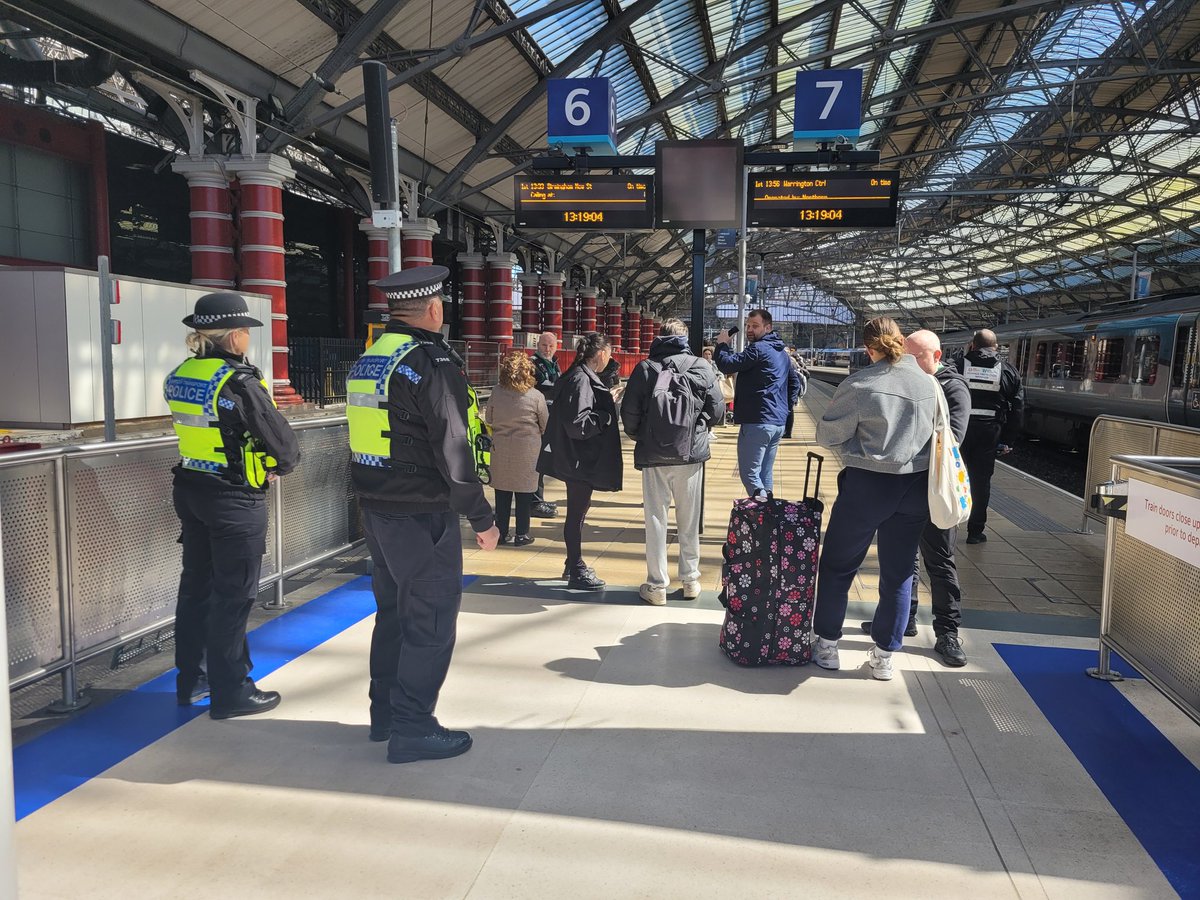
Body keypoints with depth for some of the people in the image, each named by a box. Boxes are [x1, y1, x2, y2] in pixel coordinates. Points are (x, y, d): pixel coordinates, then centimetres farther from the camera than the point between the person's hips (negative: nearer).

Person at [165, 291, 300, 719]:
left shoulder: (180, 376, 4)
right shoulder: (239, 381, -20)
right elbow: (280, 438, -16)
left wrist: (262, 463, 10)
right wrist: (283, 464, 6)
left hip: (190, 489, 8)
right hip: (234, 499, -8)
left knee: (196, 585, 18)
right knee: (233, 595, 2)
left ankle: (190, 680, 31)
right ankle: (230, 692, 11)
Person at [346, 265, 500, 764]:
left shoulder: (368, 360, 10)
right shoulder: (432, 363, -17)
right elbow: (453, 450, -20)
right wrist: (482, 518, -13)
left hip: (377, 510, 9)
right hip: (422, 516, -9)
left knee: (394, 609, 20)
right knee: (431, 618, 1)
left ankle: (385, 713, 31)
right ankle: (412, 729, 8)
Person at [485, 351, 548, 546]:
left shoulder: (496, 392, -6)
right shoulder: (536, 397, -12)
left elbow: (489, 420, 6)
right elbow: (546, 425, -1)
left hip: (500, 448, 2)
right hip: (527, 448, -2)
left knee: (502, 491, 12)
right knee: (524, 492, 8)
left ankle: (501, 532, 19)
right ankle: (522, 534, 12)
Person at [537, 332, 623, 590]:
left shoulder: (582, 376, 11)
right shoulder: (581, 380, -20)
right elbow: (577, 423, -26)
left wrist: (608, 400, 11)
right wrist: (607, 416, -16)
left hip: (583, 458, 11)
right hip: (579, 460, -11)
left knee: (580, 508, 19)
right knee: (577, 512, 0)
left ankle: (574, 564, 31)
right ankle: (576, 572, 10)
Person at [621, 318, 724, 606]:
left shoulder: (645, 368, -6)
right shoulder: (702, 367, -2)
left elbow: (629, 413, -5)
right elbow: (717, 410, 1)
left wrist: (640, 438, 14)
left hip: (653, 455, -1)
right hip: (692, 453, 1)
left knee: (656, 519, 6)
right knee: (689, 520, 13)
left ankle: (657, 585, 11)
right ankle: (690, 579, 22)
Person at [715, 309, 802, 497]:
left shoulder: (758, 348, -12)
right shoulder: (782, 352, 18)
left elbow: (727, 365, -18)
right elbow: (795, 381, 27)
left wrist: (722, 344, -2)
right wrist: (787, 406, 21)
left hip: (757, 422, -9)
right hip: (778, 422, 9)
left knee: (749, 473, -7)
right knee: (766, 473, 16)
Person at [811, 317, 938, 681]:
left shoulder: (860, 384, -15)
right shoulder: (929, 383, 1)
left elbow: (827, 435, -9)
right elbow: (934, 431, 12)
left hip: (867, 485, -5)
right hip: (917, 486, 5)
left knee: (837, 566, 12)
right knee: (898, 573, 14)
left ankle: (827, 645, 21)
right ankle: (884, 655, 22)